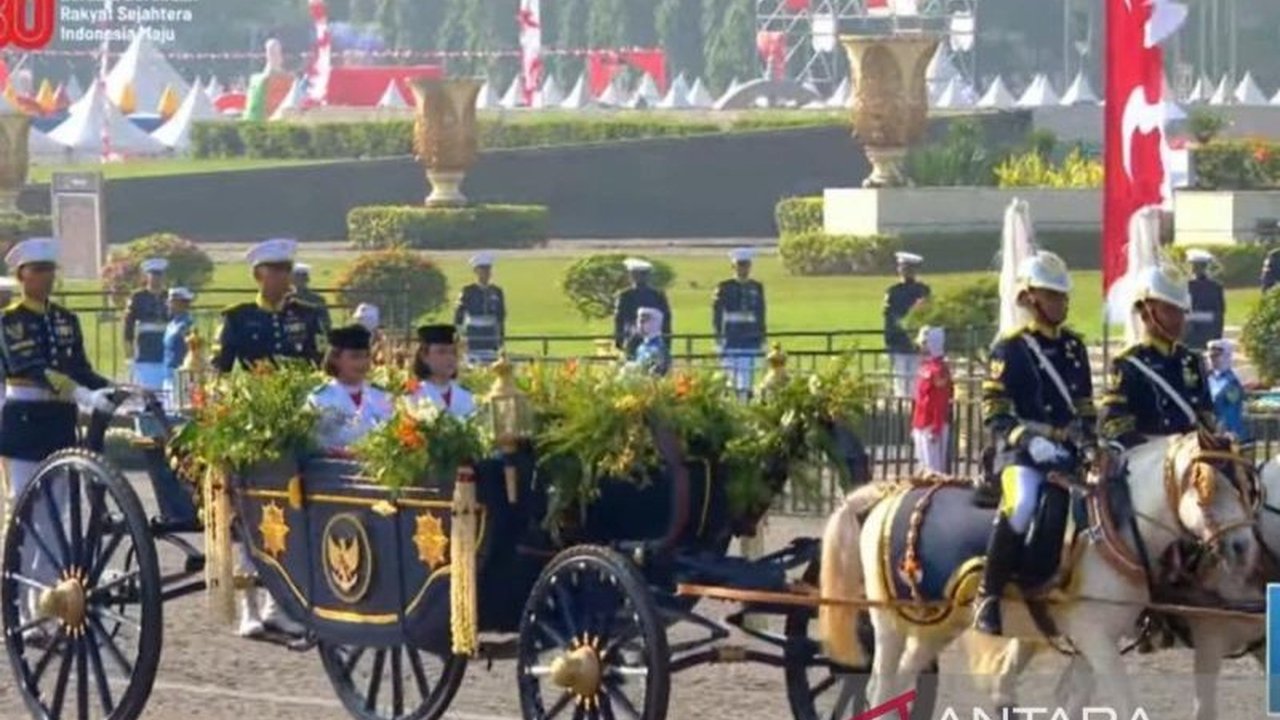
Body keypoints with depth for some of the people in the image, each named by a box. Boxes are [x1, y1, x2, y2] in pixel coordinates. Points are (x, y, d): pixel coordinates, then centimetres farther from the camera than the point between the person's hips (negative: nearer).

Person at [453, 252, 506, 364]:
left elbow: (501, 317, 13)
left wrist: (501, 337, 12)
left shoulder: (497, 292, 8)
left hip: (490, 341, 3)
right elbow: (458, 315, 0)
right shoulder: (468, 292, -2)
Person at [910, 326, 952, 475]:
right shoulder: (925, 367, 14)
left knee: (934, 469, -7)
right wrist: (915, 425, 19)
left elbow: (941, 403, -19)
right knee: (924, 467, 14)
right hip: (921, 425, 10)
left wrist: (936, 429, -21)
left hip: (932, 426, -10)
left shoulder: (939, 369, -16)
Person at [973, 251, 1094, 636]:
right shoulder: (1010, 348, 0)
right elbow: (993, 411, -5)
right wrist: (1028, 440, -20)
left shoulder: (1074, 346, 19)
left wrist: (1087, 442, 7)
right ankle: (988, 596, -28)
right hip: (1023, 450, -7)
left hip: (1069, 453, 7)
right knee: (1022, 504, -35)